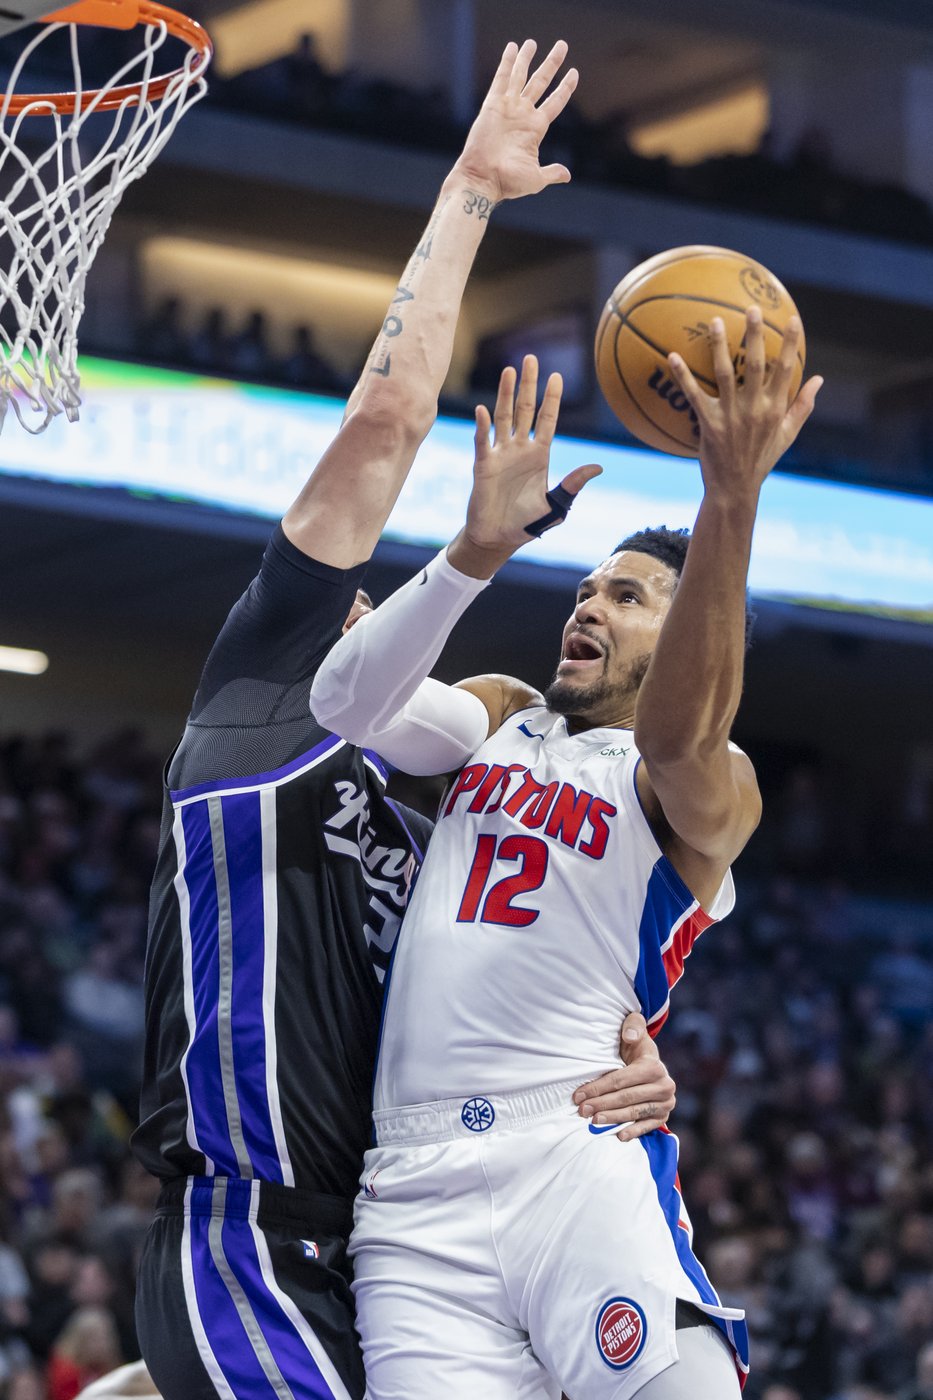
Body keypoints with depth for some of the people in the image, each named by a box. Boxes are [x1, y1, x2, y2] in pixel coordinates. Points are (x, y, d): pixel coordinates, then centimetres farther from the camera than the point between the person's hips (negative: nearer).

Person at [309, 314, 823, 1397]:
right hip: (414, 1197, 4)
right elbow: (350, 700, 3)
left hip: (579, 1156, -4)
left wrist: (730, 503, -33)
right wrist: (480, 549, -15)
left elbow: (679, 735, -19)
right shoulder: (500, 719, 22)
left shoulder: (712, 790, 6)